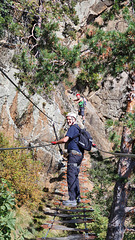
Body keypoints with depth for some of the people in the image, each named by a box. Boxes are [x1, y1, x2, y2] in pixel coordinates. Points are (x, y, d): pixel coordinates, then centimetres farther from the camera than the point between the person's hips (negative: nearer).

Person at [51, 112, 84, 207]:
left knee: (71, 176, -10)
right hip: (80, 154, 10)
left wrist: (55, 142, -4)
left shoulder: (72, 128, -8)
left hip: (74, 154, -10)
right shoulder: (79, 128, 20)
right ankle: (78, 197, 20)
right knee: (75, 176, 16)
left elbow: (65, 140, -17)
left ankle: (72, 200, -14)